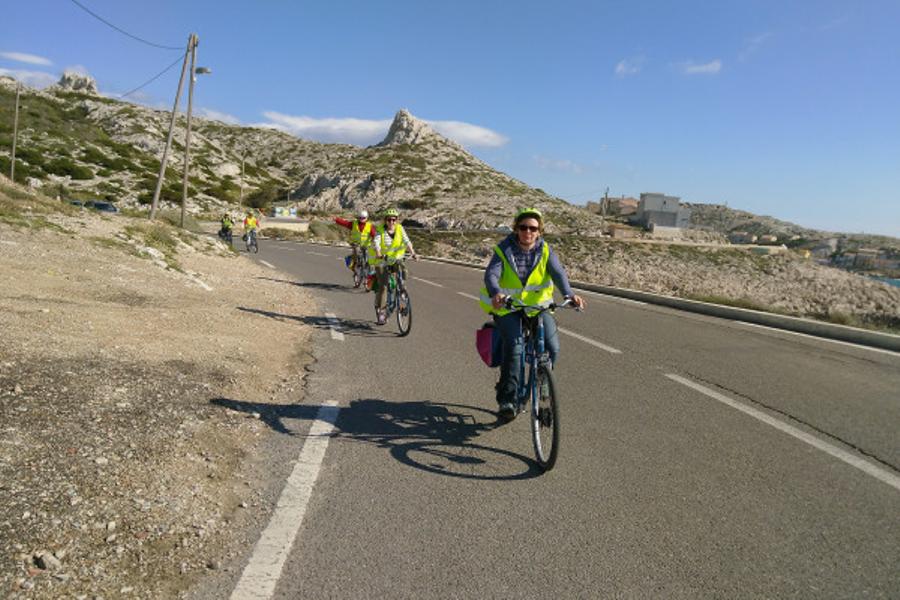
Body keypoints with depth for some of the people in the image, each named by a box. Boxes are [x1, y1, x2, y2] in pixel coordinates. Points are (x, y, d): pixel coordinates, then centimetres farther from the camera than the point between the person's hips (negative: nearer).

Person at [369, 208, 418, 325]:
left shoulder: (400, 229, -4)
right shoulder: (380, 230, -10)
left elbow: (407, 241, -16)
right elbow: (376, 242, -25)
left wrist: (413, 253, -32)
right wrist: (378, 254, -45)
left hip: (395, 259, 3)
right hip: (382, 260, -3)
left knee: (404, 272, -19)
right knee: (383, 285, -11)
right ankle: (381, 311, -5)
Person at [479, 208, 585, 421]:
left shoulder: (545, 251, -3)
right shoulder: (504, 250, -9)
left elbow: (558, 273, -18)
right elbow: (491, 274, -24)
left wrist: (569, 294, -39)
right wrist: (496, 293, -47)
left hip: (538, 305, 3)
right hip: (507, 307, -2)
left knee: (552, 347, -13)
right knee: (514, 347, -24)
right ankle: (507, 399, -11)